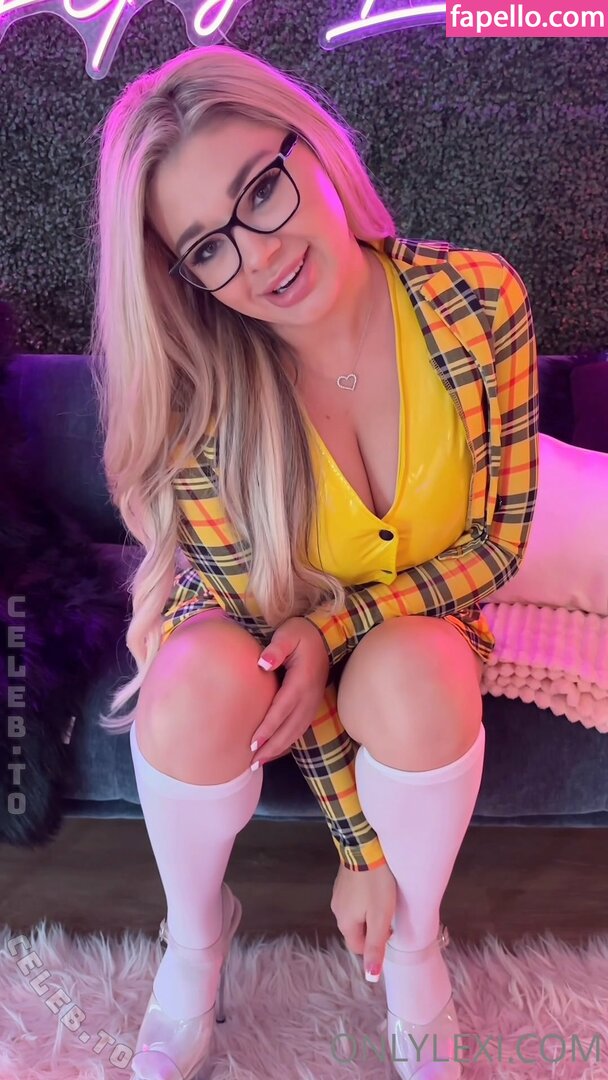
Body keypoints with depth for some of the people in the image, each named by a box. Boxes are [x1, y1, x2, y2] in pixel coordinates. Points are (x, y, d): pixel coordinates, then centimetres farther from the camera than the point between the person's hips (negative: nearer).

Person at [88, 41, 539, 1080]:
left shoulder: (481, 302, -22)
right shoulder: (199, 400, -25)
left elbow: (497, 541, -13)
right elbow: (261, 620, -18)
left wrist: (333, 625, -27)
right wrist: (360, 847, -16)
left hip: (417, 630, 1)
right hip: (248, 631, 0)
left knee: (413, 678, -33)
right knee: (203, 679, -34)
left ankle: (414, 950, -1)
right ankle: (195, 935, 0)